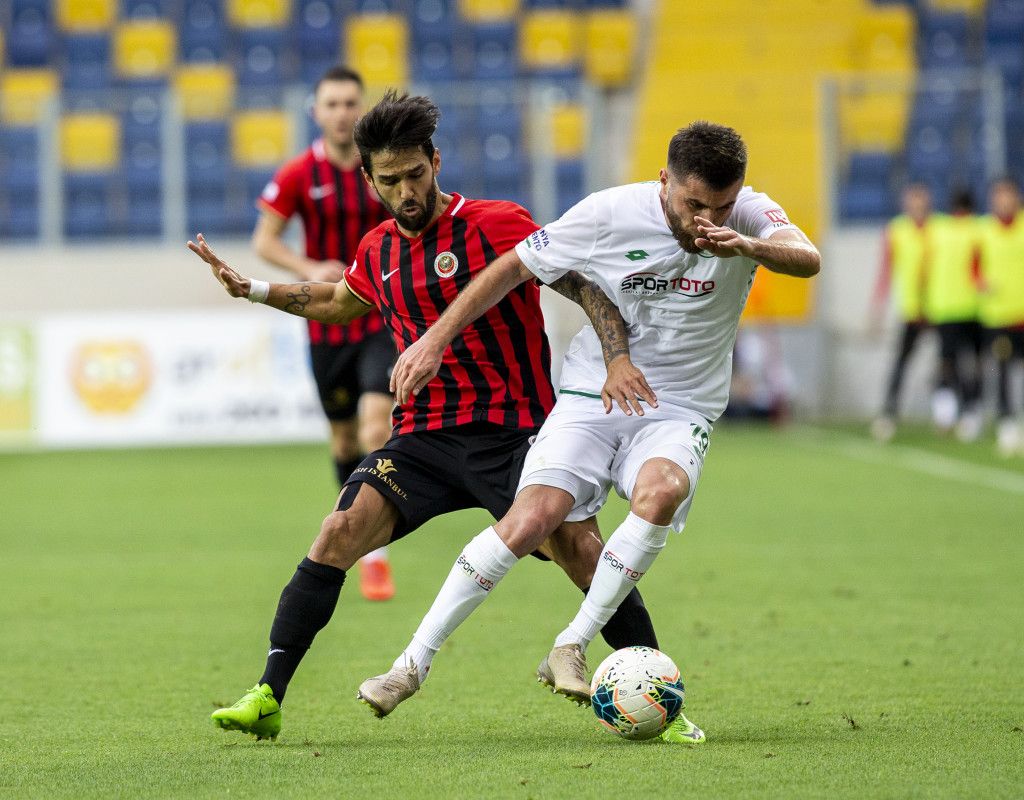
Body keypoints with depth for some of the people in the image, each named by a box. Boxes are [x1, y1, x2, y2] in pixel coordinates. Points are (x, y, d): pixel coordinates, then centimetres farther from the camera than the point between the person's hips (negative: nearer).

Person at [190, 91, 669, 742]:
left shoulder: (495, 224, -8)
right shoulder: (378, 253, 10)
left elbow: (583, 286, -13)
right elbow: (338, 302, 33)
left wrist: (618, 361, -27)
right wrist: (250, 290, 27)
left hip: (514, 431, -4)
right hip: (425, 435, 4)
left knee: (578, 545, -20)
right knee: (341, 532, -12)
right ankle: (268, 698, -8)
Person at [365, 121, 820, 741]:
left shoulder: (749, 216, -8)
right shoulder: (611, 213, -9)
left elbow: (807, 259, -27)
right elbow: (515, 267, 1)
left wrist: (746, 246, -47)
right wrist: (435, 340, -1)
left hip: (678, 414, 0)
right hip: (592, 397, 0)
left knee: (661, 491, -33)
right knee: (533, 517, -21)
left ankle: (572, 648, -20)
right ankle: (415, 661, -10)